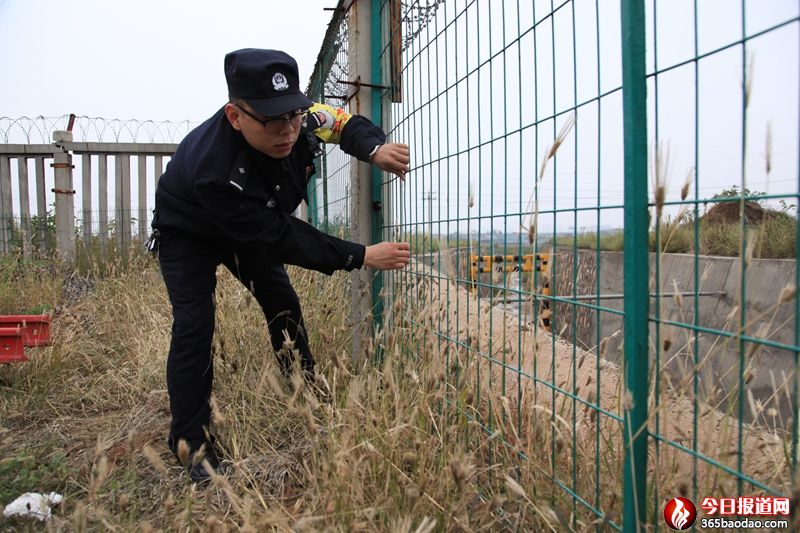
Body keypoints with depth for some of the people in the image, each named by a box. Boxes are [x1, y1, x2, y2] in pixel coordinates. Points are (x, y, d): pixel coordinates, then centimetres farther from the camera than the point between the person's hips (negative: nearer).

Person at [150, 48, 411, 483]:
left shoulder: (297, 118, -28)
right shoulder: (213, 169, -45)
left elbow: (342, 121, -7)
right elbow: (280, 238, -39)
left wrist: (374, 148, -30)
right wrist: (361, 257, -40)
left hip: (250, 226, 6)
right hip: (188, 235, -6)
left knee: (284, 308, 6)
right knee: (194, 325, -17)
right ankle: (189, 440, -1)